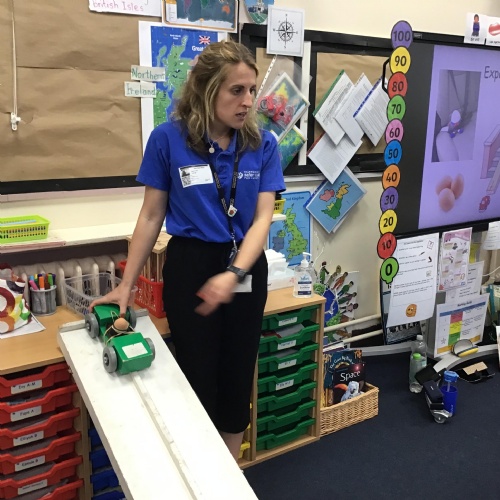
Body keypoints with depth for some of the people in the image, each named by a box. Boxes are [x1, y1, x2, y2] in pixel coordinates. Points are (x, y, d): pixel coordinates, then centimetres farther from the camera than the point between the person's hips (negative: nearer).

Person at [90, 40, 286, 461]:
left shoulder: (263, 144, -5)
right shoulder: (168, 139, -10)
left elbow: (263, 218, -9)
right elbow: (152, 215, -3)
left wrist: (234, 274, -26)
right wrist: (126, 285, -1)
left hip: (246, 268, 3)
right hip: (190, 266, -2)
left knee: (238, 377, 14)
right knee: (199, 378, 8)